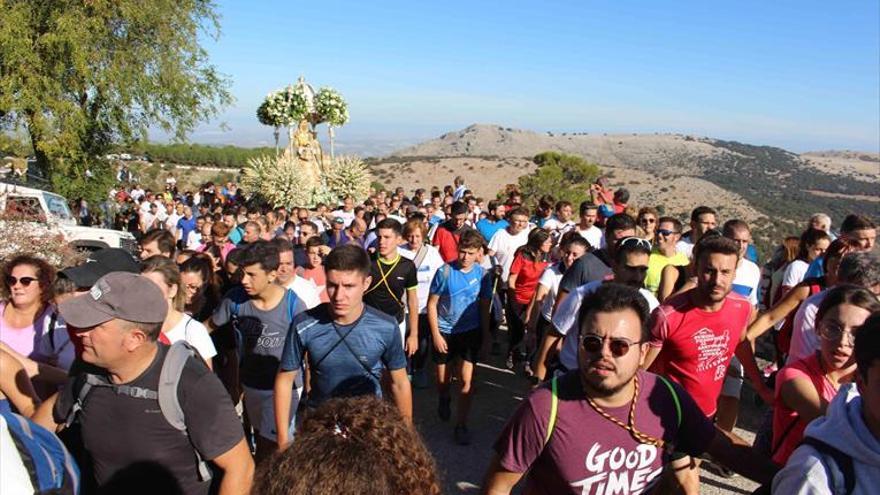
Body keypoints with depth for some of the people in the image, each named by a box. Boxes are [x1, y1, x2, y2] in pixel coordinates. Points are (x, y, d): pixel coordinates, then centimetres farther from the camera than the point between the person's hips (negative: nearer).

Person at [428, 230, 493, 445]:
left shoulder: (483, 274, -6)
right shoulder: (445, 272, -13)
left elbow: (484, 307, 4)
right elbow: (432, 304, -7)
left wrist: (486, 337, 6)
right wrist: (435, 334, -11)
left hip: (470, 332, 1)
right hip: (444, 331, 0)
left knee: (467, 380, -6)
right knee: (443, 379, 14)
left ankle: (461, 425, 11)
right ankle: (444, 400, 49)